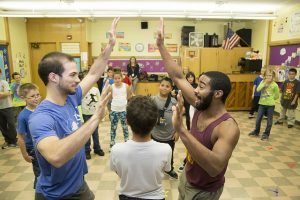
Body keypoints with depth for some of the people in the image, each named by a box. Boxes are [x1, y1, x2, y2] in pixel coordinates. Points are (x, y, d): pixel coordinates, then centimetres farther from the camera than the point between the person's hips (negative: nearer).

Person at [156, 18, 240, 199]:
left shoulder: (228, 128, -33)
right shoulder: (201, 106, -14)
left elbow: (216, 167, -47)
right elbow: (178, 77, -11)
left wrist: (182, 130, -54)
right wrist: (161, 45, -12)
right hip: (186, 179, 7)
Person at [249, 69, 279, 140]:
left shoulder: (275, 85, -8)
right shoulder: (262, 82, 1)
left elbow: (276, 96, 0)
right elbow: (258, 89, -16)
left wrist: (270, 99, -4)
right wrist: (265, 83, -19)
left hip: (270, 105, -3)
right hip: (262, 104, 3)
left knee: (269, 120, 7)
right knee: (258, 119, 9)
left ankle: (266, 134, 21)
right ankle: (256, 132, 27)